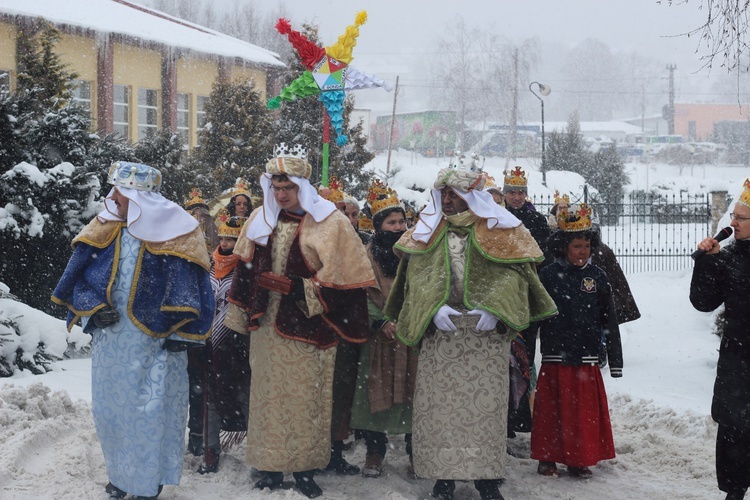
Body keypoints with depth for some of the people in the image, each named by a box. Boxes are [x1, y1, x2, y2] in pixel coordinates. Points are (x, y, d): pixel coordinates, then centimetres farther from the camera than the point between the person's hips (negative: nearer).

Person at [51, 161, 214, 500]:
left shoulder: (175, 231, -10)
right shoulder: (105, 228, 1)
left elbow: (188, 287, -8)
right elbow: (78, 275, 6)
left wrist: (179, 332, -11)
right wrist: (94, 307, -10)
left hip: (155, 341, -4)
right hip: (112, 339, 4)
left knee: (152, 411, 0)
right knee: (110, 405, 12)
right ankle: (120, 472, 28)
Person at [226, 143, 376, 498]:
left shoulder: (329, 223, -8)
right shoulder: (261, 219, 8)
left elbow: (340, 279, -11)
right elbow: (246, 269, 17)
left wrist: (295, 288, -16)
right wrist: (241, 315, 16)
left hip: (306, 327, -4)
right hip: (267, 324, 4)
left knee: (305, 397, 1)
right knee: (268, 395, 7)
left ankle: (304, 468, 11)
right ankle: (270, 466, 15)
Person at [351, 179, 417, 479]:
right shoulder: (368, 255, 4)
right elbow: (362, 294, -1)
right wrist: (382, 321, -13)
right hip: (380, 336, -1)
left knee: (413, 392, -1)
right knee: (377, 391, 0)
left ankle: (416, 453, 8)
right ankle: (375, 452, 10)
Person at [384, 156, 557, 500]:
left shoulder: (499, 231, 4)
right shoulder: (428, 232, 12)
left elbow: (514, 273, -1)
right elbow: (418, 275, 5)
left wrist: (493, 308, -16)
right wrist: (434, 308, -13)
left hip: (486, 333, -2)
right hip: (440, 332, 2)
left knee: (485, 404, -4)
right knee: (440, 404, -2)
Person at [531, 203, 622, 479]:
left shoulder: (597, 277, 6)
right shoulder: (548, 275, -1)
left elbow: (609, 321, 9)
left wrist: (615, 359, 6)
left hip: (587, 360, 2)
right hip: (555, 358, -2)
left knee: (586, 411, 4)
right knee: (553, 409, 4)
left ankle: (579, 460, 16)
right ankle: (547, 458, 16)